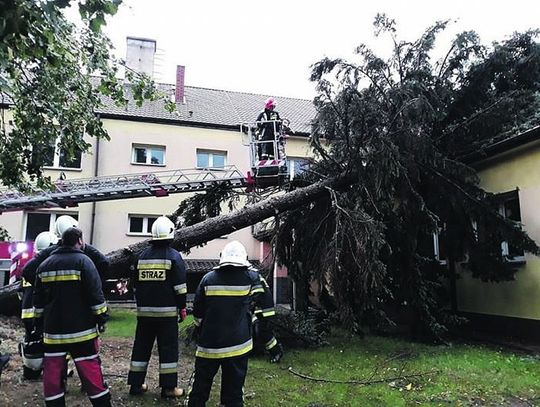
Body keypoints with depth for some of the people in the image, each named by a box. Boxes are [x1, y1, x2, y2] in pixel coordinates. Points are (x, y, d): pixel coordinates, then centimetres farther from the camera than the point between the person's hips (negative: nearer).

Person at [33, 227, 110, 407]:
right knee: (90, 369, 0)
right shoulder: (82, 261, -9)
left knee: (53, 371, 11)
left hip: (53, 330, 5)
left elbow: (38, 299, 15)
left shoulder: (44, 265, 9)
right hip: (80, 328, -5)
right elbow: (95, 294, -13)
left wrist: (39, 323, 24)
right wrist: (101, 317, -5)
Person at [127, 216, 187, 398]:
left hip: (144, 311, 5)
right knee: (168, 348, 2)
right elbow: (180, 287, -10)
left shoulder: (142, 256, 8)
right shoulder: (174, 256, -8)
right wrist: (182, 308, -1)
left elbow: (136, 284, 15)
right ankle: (168, 388, 5)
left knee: (141, 347, 14)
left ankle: (136, 384, 20)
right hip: (167, 311, -5)